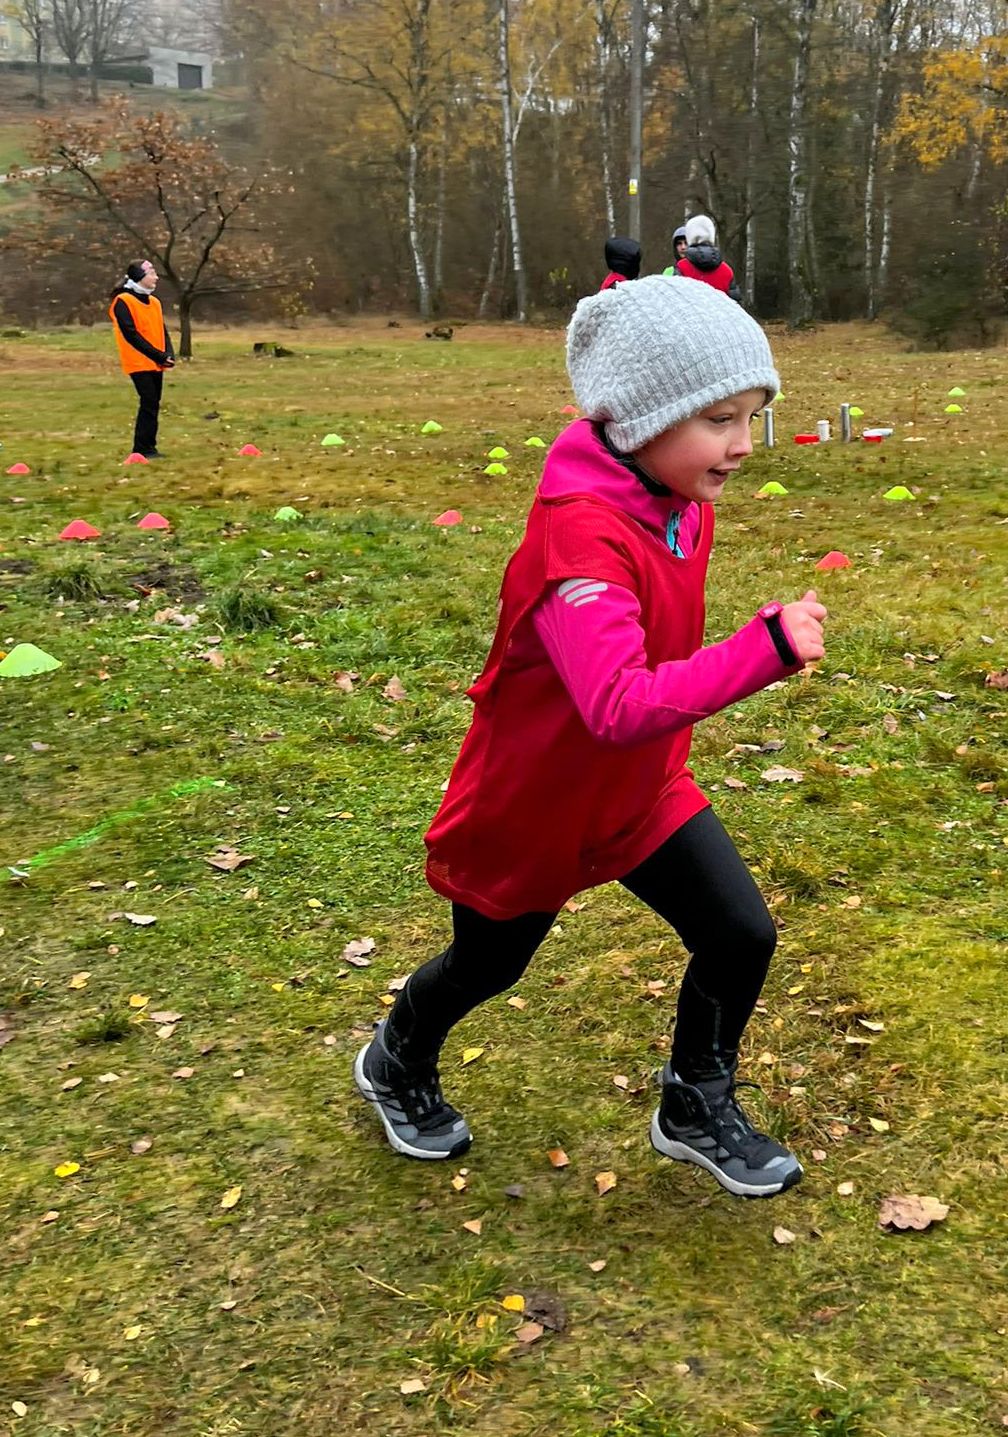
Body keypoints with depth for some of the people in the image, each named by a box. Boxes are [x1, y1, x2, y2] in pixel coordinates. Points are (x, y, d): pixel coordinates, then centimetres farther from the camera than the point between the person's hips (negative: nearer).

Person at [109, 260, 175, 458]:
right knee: (149, 404, -12)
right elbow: (131, 334, -15)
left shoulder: (154, 302, 14)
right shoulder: (123, 302, -9)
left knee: (152, 405, 6)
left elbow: (163, 331, 13)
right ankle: (143, 449, -6)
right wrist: (158, 355, -17)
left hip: (156, 363, 7)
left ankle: (148, 448, 12)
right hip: (139, 363, -7)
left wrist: (169, 355, -5)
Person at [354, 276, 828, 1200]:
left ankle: (696, 1108, 25)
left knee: (742, 934, -2)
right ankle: (397, 1066, 50)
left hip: (645, 791, 6)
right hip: (530, 806, -6)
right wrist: (766, 649, -49)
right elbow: (620, 707, -45)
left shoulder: (685, 503, -7)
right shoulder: (580, 535, -35)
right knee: (488, 965, 17)